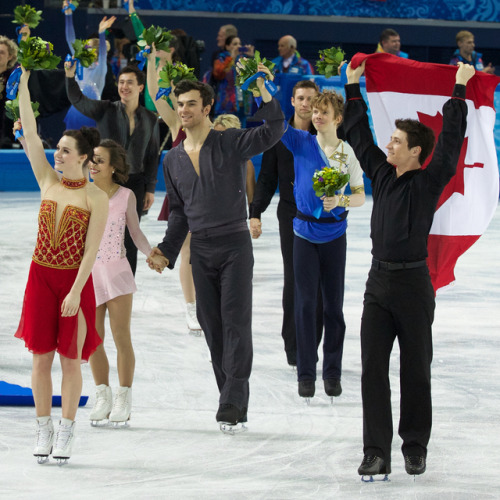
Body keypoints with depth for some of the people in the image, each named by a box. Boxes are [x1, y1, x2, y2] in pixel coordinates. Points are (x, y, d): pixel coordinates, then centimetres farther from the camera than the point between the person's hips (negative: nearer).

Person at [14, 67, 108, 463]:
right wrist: (24, 84, -6)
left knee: (71, 359, 1)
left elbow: (91, 249, -10)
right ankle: (44, 430, 12)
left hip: (75, 280, -3)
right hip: (41, 276, 3)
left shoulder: (96, 198, -6)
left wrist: (76, 292, -17)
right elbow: (30, 134, 0)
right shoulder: (49, 181, 4)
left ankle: (66, 434, 7)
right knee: (41, 356, 4)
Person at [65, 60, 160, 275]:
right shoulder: (106, 110, -1)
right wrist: (70, 76, -33)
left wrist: (150, 189, 4)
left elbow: (152, 156, 7)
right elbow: (78, 100, -15)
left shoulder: (150, 119, 5)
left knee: (129, 238, 6)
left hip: (135, 183, 2)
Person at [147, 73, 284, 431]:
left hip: (235, 244, -5)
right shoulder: (173, 160, 12)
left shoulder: (231, 143, -4)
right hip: (201, 249, 5)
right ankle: (234, 407, 11)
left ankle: (233, 403, -15)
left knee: (236, 323, -11)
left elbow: (273, 131, -19)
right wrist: (167, 251, 12)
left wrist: (262, 91, -30)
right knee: (212, 327, 5)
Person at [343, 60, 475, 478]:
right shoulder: (382, 174, 10)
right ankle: (377, 452, -3)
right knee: (373, 369, -2)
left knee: (415, 370, 4)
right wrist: (353, 88, 24)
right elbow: (359, 135, 19)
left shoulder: (428, 183, -5)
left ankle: (415, 448, 15)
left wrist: (459, 90, -12)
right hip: (379, 283, 5)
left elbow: (451, 141, -13)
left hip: (413, 285, -5)